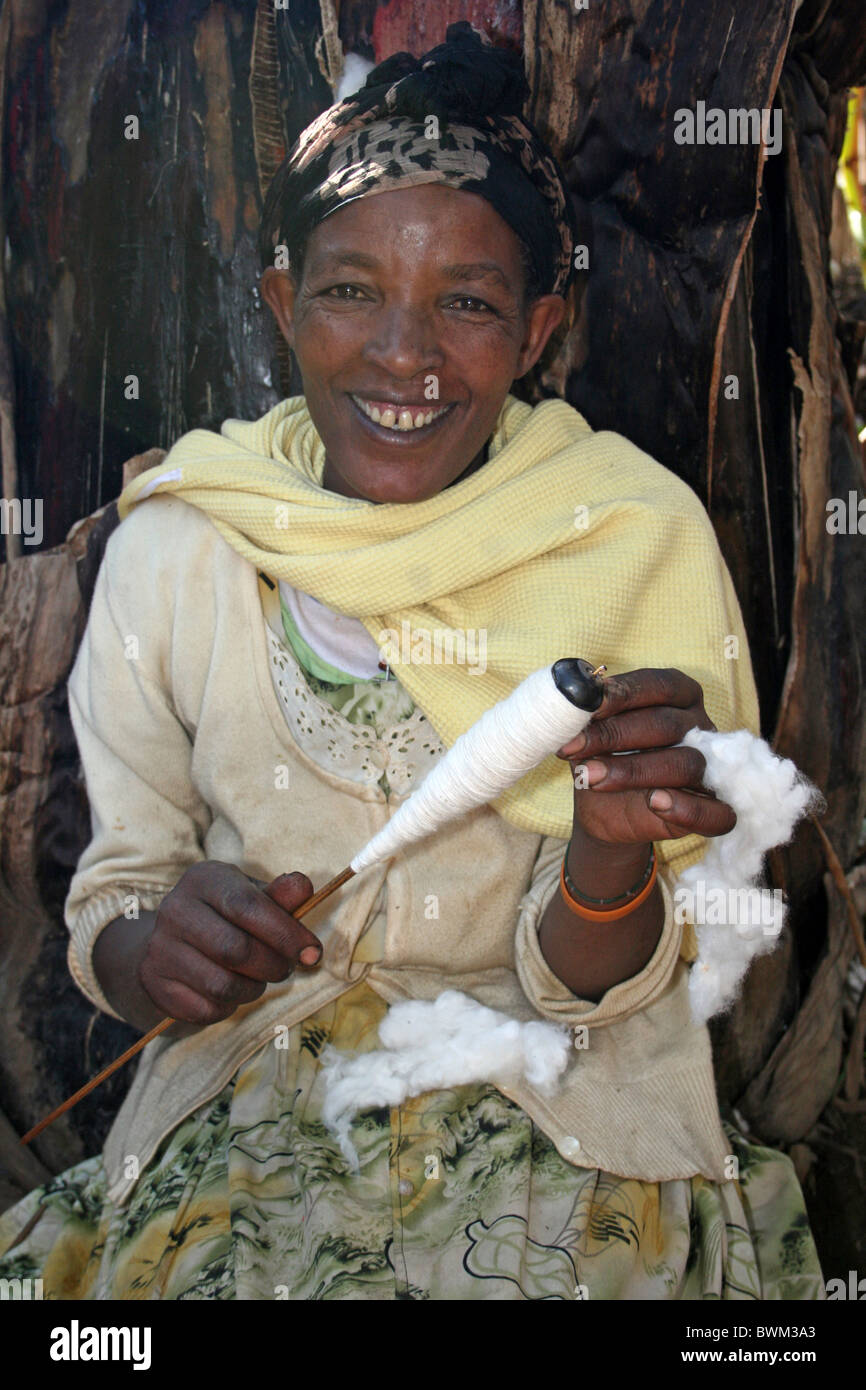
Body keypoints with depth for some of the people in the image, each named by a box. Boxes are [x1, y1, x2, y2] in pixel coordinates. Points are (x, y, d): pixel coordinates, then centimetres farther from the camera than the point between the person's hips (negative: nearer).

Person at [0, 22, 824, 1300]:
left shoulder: (635, 543, -8)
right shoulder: (174, 545, -5)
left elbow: (586, 985, -6)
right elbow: (111, 899, 1)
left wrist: (614, 851, -27)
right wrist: (153, 943, -21)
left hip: (554, 1115, 0)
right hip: (243, 1113, 1)